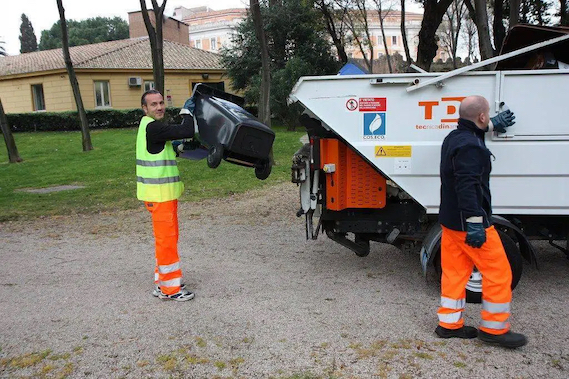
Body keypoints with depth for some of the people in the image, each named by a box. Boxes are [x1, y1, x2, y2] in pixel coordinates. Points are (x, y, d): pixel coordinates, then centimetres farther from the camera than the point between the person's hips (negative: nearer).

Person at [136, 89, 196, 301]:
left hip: (164, 193, 11)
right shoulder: (153, 128, -18)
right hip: (159, 194, -11)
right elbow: (187, 132, -23)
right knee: (166, 239, -3)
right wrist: (187, 111, -6)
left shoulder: (150, 127, 15)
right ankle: (171, 288, 7)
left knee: (167, 238, 18)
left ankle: (162, 283, 29)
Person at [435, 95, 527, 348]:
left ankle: (449, 324, 21)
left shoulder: (454, 137, 11)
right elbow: (467, 187, -28)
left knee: (454, 271, 14)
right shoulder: (470, 147, -20)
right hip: (468, 222, -10)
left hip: (450, 220, 10)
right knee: (498, 272, 2)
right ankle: (494, 328, 12)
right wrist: (475, 223, -30)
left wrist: (491, 125, 51)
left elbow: (470, 129, 37)